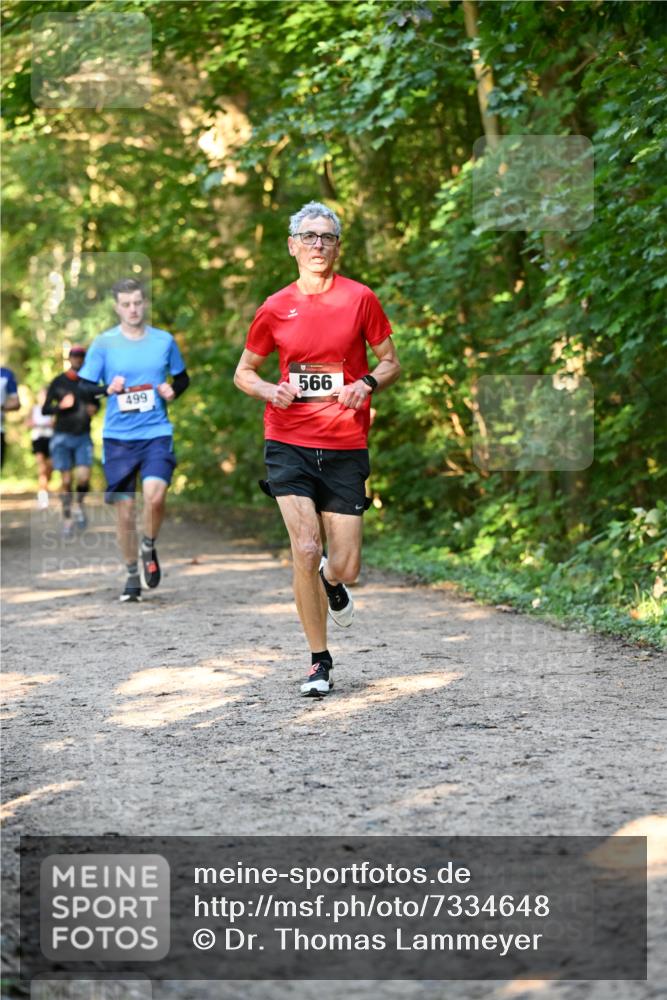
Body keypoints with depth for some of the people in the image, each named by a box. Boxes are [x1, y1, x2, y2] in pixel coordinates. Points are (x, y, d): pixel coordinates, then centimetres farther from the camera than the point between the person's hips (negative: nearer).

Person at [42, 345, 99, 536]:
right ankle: (67, 519, 12)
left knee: (83, 477, -14)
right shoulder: (58, 382, -1)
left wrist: (94, 408, -1)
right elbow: (45, 410, 0)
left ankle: (79, 506, 15)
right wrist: (61, 406, -19)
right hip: (62, 436, -1)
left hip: (83, 437, 1)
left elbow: (96, 402, 22)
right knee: (66, 481, -1)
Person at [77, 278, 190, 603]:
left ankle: (149, 549, 7)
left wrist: (173, 390, -3)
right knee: (124, 508, 3)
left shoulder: (164, 341, 5)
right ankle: (133, 575, 21)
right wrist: (107, 389, -16)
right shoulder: (103, 344, 1)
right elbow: (83, 387, 3)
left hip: (156, 433, 0)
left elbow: (183, 378, 19)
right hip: (117, 437, 0)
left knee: (154, 494, -22)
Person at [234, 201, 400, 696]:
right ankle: (320, 661, 2)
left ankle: (332, 583, 39)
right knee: (305, 550, -14)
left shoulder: (360, 298, 0)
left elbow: (391, 362, 8)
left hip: (346, 449, 0)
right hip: (289, 443, 0)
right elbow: (244, 372, 14)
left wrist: (366, 384, -13)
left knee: (345, 568, -2)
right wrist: (271, 389, -8)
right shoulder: (276, 308, 3)